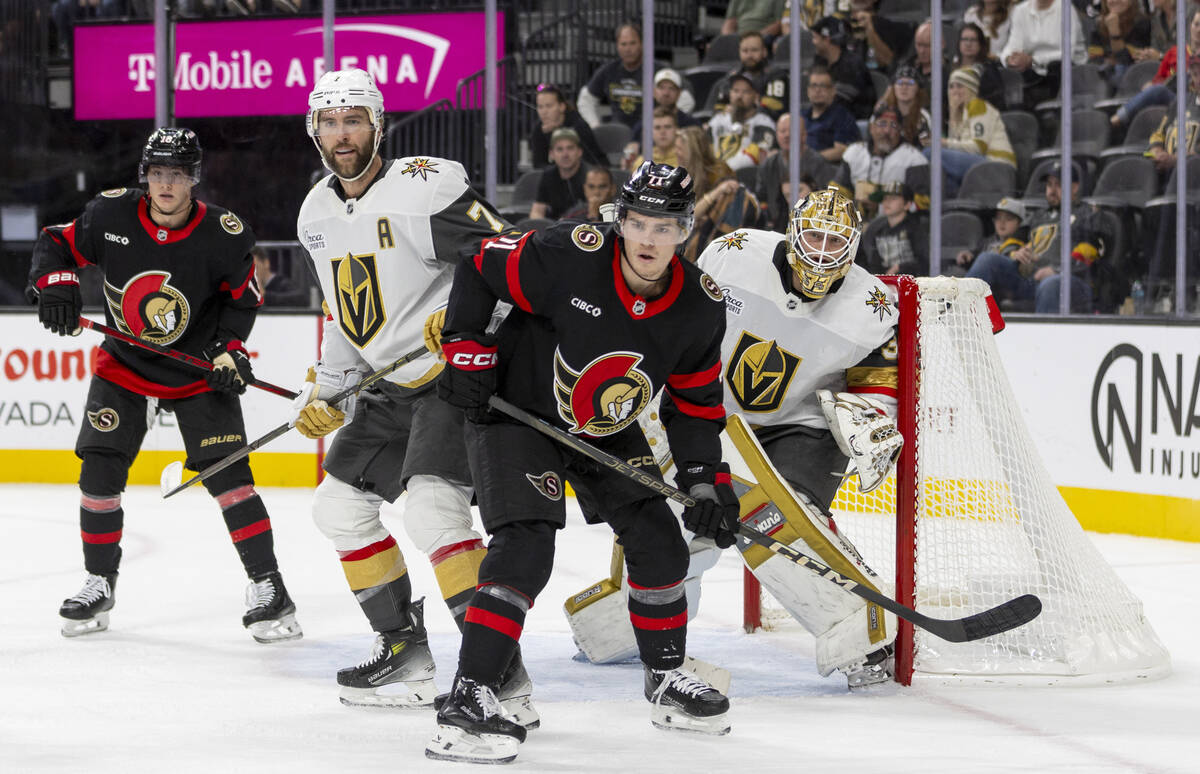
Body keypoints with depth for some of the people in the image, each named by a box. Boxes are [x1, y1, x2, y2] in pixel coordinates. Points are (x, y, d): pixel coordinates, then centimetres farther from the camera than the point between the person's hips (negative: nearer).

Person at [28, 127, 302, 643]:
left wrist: (228, 350, -15)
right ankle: (99, 585, 16)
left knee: (225, 472, -14)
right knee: (99, 473, -3)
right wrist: (55, 285, -20)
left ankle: (267, 586, -7)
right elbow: (56, 243, -1)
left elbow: (244, 296, -3)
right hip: (124, 366, 2)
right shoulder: (110, 215, -14)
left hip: (199, 372, -2)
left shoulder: (224, 235, -16)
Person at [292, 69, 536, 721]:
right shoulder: (317, 214, 10)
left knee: (431, 509, -26)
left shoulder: (427, 187, -17)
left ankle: (500, 672, -27)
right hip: (388, 388, 9)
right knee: (338, 504, 12)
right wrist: (324, 390, 15)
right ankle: (403, 649, 23)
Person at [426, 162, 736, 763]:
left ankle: (668, 680, 29)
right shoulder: (570, 256, -27)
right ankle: (467, 702, -24)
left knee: (660, 546, 5)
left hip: (608, 434, 6)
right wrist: (465, 349, -18)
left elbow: (696, 398, 2)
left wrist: (705, 477, -5)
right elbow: (480, 269, -14)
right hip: (515, 415, -6)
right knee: (524, 549, -22)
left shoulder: (701, 308, -11)